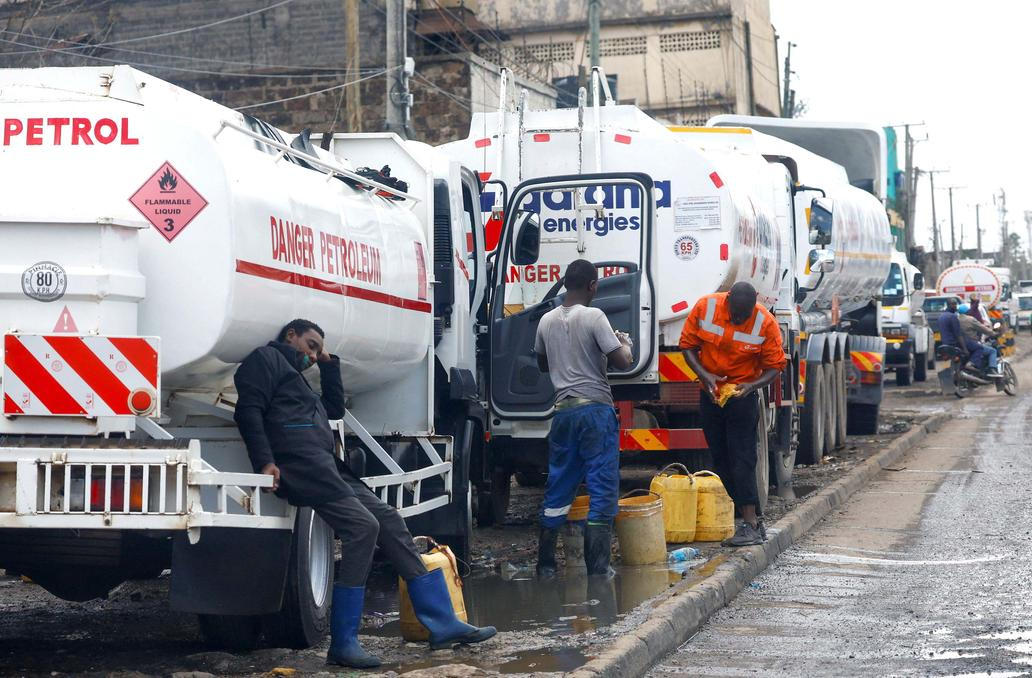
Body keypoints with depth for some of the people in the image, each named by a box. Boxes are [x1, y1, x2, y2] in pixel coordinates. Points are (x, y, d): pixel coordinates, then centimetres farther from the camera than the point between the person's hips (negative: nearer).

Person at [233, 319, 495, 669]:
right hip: (300, 461, -10)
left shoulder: (293, 373, 34)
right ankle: (343, 644, -19)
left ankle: (443, 624, 5)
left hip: (326, 465, 10)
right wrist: (265, 462, -21)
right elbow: (248, 410, -10)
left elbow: (335, 409, 35)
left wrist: (329, 365, 30)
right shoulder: (267, 358, 5)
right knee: (362, 526, -21)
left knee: (389, 521, 5)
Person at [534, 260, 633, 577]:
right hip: (595, 410, -6)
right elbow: (621, 361, -13)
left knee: (558, 488, 13)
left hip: (563, 410, 6)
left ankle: (545, 566, 15)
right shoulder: (593, 317, -11)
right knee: (603, 490, -2)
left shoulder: (547, 321, 8)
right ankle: (597, 569, -5)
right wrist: (625, 344, 7)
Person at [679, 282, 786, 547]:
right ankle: (746, 518, 14)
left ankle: (751, 524, -12)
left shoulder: (765, 323, -17)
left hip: (743, 396, -4)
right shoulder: (705, 307, -12)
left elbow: (774, 367, -9)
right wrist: (704, 375, -18)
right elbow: (688, 346, -3)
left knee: (742, 458, -11)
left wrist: (752, 385, -27)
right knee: (721, 459, 7)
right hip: (711, 394, 4)